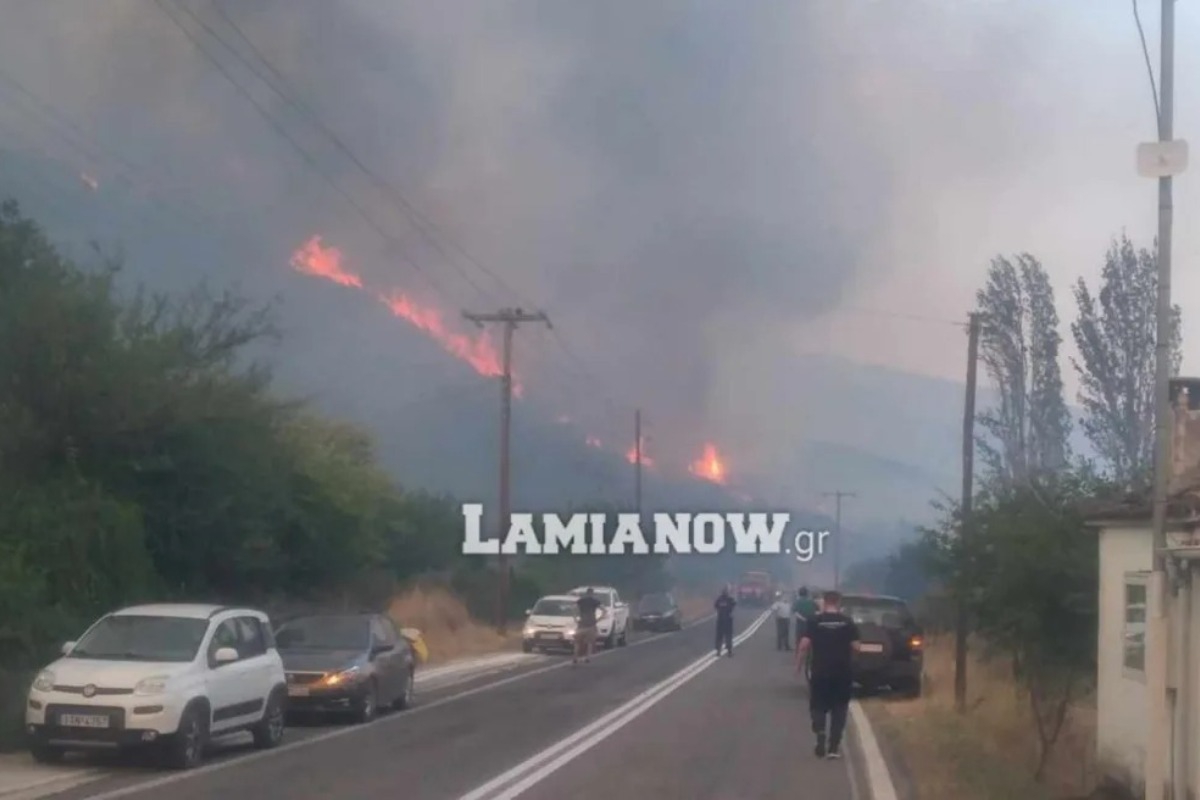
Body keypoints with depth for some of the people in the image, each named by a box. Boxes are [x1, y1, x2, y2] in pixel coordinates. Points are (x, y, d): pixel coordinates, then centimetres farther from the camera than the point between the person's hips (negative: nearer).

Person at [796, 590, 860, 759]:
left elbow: (804, 645, -10)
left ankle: (820, 732, -14)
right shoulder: (847, 622, -1)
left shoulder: (814, 621, -3)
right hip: (842, 673, 1)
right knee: (839, 710, 10)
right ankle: (834, 747, 5)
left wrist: (799, 664, 2)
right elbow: (855, 647, -3)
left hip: (820, 672, -1)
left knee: (818, 707, 12)